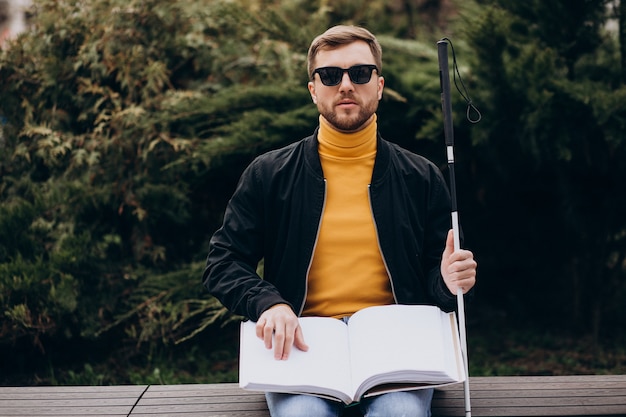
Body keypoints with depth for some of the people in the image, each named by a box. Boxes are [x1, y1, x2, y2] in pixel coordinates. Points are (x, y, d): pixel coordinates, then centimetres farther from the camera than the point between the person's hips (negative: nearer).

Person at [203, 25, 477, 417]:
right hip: (300, 344, 0)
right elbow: (223, 263, 9)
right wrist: (268, 303, -10)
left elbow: (434, 276, 18)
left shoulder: (422, 178, 12)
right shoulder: (268, 174, 10)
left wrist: (448, 283, -7)